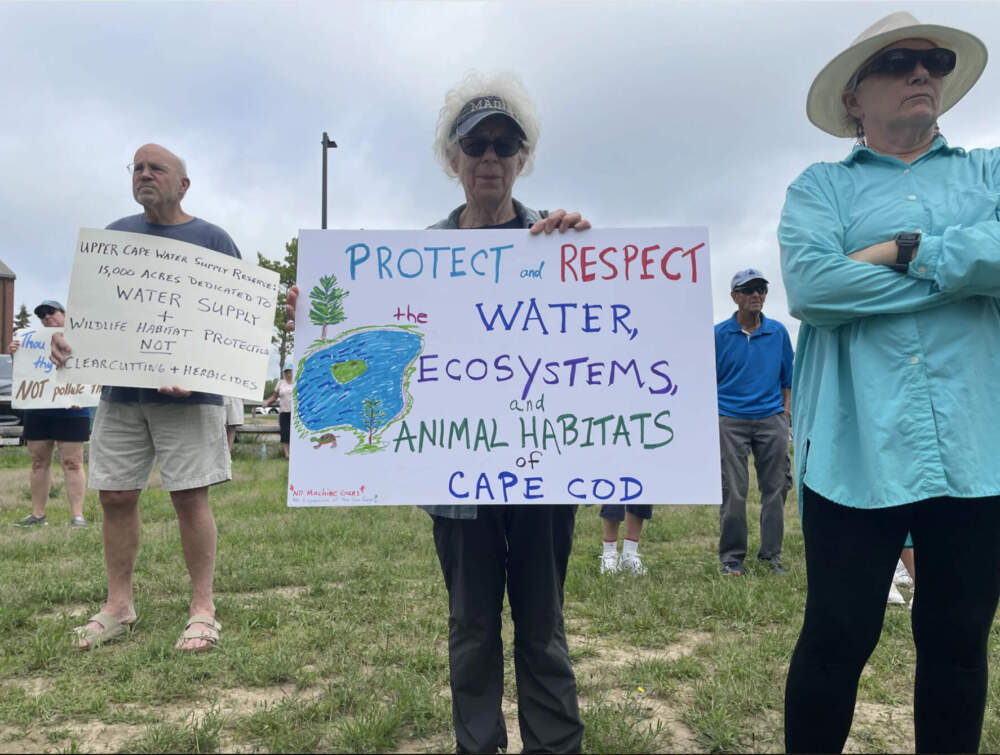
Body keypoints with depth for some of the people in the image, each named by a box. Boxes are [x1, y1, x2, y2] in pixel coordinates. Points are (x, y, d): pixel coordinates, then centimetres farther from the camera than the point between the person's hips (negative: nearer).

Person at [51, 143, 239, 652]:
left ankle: (203, 608, 10)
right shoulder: (114, 235, 16)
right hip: (120, 389, 4)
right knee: (116, 495, 6)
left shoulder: (213, 240, 3)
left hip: (187, 393, -4)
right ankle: (118, 606, 22)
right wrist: (65, 336, -4)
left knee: (189, 496, -3)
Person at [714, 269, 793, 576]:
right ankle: (731, 556, 11)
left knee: (775, 488, 6)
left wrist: (785, 415, 5)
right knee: (733, 492, 0)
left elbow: (788, 379, 13)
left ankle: (771, 554, 20)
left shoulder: (778, 332, 7)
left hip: (771, 418, 2)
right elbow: (707, 382, 3)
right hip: (730, 420, -2)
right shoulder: (719, 334, 1)